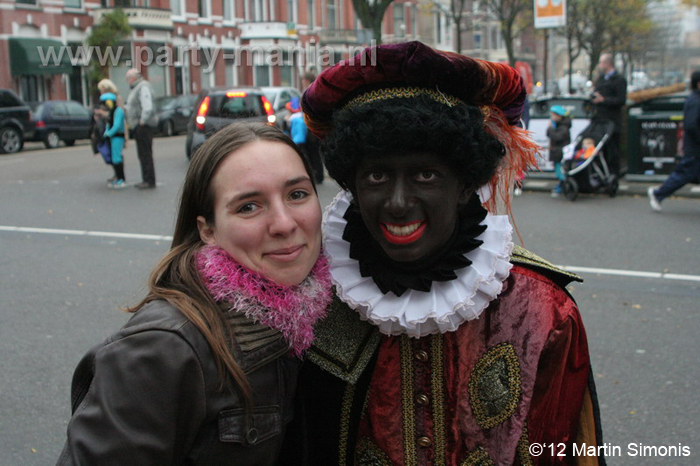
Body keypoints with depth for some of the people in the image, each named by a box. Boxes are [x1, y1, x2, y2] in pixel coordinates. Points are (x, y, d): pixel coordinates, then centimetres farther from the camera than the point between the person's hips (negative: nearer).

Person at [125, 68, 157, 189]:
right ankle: (146, 180, 16)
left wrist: (142, 121, -21)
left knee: (146, 154, -9)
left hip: (143, 126, -10)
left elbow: (148, 107, -22)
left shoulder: (143, 87, -12)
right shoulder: (137, 88, 21)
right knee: (142, 154, 11)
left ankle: (150, 181, -8)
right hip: (138, 126, 10)